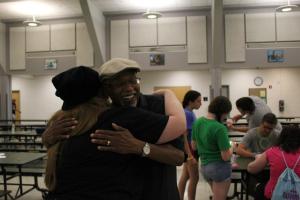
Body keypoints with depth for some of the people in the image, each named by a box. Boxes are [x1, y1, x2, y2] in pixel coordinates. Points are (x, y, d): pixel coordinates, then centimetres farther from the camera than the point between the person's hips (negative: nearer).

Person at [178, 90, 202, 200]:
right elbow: (183, 137, -23)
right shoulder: (186, 114, -20)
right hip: (189, 149, -9)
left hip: (191, 148, 9)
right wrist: (190, 156, -24)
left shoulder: (190, 113, 8)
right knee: (194, 178, 2)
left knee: (185, 176, 15)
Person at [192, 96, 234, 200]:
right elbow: (226, 157, -20)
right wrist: (232, 147, -3)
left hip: (204, 167, 7)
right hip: (219, 167, -7)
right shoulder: (220, 128, -24)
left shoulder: (198, 122, -3)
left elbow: (194, 146, 9)